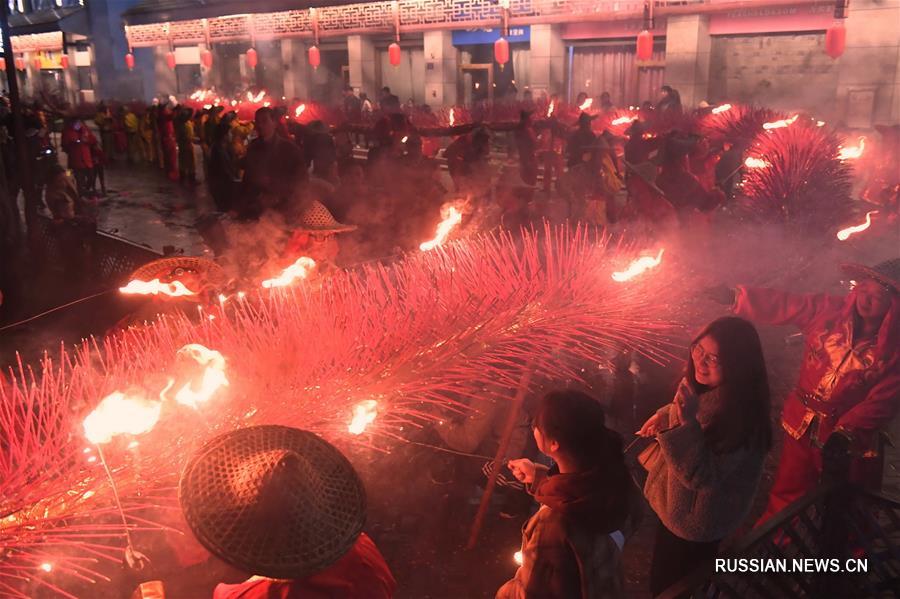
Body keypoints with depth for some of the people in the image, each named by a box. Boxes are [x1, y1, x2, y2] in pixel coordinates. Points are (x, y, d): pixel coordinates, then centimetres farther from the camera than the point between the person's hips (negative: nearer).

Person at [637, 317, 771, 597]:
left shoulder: (740, 419, -35)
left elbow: (700, 476, -34)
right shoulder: (702, 385, -10)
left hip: (695, 520, -8)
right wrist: (664, 416, -8)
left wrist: (688, 422, -45)